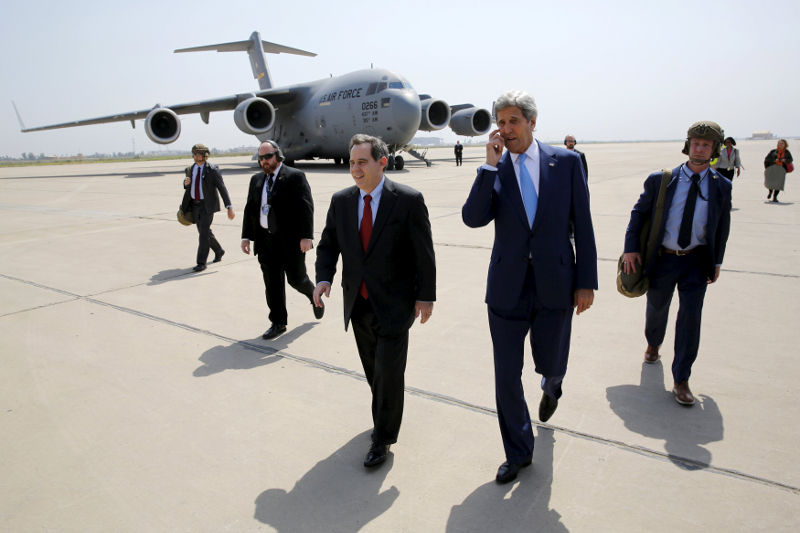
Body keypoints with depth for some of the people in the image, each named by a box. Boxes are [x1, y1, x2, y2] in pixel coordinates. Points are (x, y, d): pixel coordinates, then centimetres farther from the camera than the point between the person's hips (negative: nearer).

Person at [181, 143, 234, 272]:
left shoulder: (212, 170, -10)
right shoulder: (190, 169, 8)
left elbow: (222, 188, -13)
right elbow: (187, 187, 20)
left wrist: (229, 207, -20)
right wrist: (186, 183, -7)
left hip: (207, 205, -6)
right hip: (194, 204, 6)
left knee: (204, 232, -11)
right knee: (204, 232, 15)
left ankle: (201, 262, -6)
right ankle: (219, 251, 39)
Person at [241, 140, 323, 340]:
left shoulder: (295, 177, -6)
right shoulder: (256, 180, 12)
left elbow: (306, 208, -12)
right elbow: (250, 209, 15)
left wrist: (306, 236, -19)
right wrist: (246, 236, 8)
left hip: (290, 240, -5)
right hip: (265, 241, 5)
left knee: (296, 278, 5)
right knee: (272, 284, 7)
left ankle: (314, 297, 37)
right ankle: (278, 323, 19)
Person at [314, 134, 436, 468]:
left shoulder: (408, 200, -11)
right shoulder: (341, 201, 2)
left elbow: (424, 253, -8)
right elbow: (328, 244, 8)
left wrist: (426, 296, -7)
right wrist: (324, 277, -10)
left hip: (394, 303, -4)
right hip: (358, 303, 5)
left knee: (389, 371, -1)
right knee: (373, 368, 18)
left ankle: (383, 437, 20)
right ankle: (388, 413, 43)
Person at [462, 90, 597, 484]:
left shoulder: (566, 162, -1)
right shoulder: (493, 169, 1)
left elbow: (582, 225, 0)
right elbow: (473, 218, -13)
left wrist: (586, 281, -2)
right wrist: (491, 165, -16)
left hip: (555, 284, 0)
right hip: (508, 286, 1)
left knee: (550, 365, 14)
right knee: (507, 376, 7)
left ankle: (551, 385, 55)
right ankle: (518, 453, 29)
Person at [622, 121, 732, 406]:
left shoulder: (721, 186, -1)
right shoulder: (660, 180, -7)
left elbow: (722, 227, 9)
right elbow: (639, 213, -1)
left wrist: (717, 262, 10)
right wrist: (631, 248, -9)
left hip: (696, 260, 1)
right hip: (663, 257, 0)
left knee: (691, 317, -7)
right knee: (657, 308, 17)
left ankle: (681, 380, 6)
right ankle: (653, 343, 52)